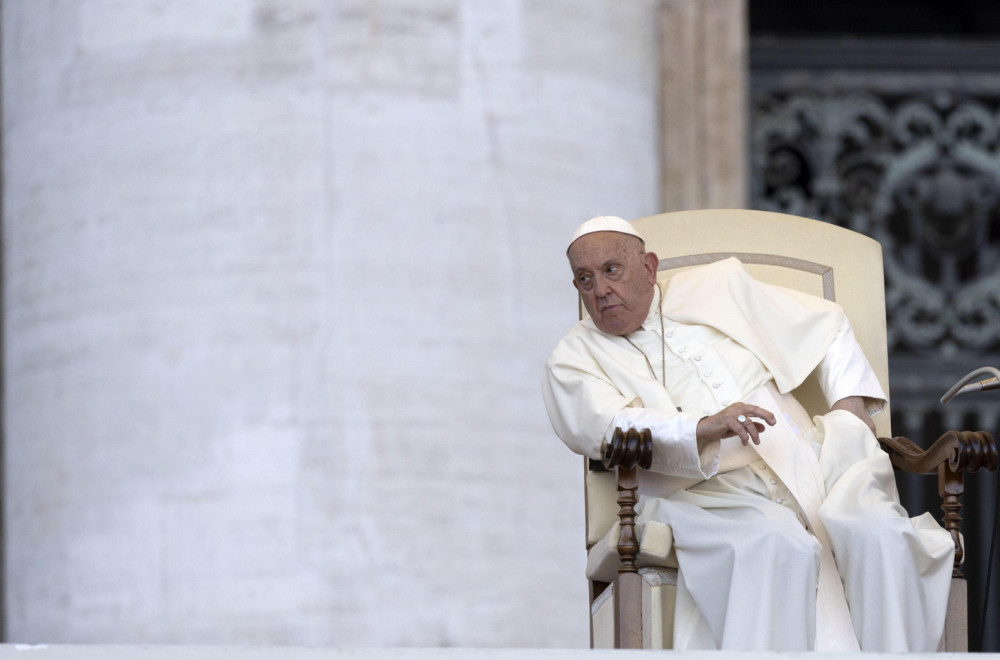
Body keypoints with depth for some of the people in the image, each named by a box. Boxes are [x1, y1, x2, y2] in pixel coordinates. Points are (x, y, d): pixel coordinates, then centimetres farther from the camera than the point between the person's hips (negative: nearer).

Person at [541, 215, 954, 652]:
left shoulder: (717, 287, 20)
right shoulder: (575, 358, 11)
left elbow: (827, 325, 27)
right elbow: (606, 426, -11)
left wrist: (849, 405, 10)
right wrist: (704, 428, -27)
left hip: (807, 462, 3)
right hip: (705, 494, -3)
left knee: (877, 535, -29)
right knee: (775, 549, -38)